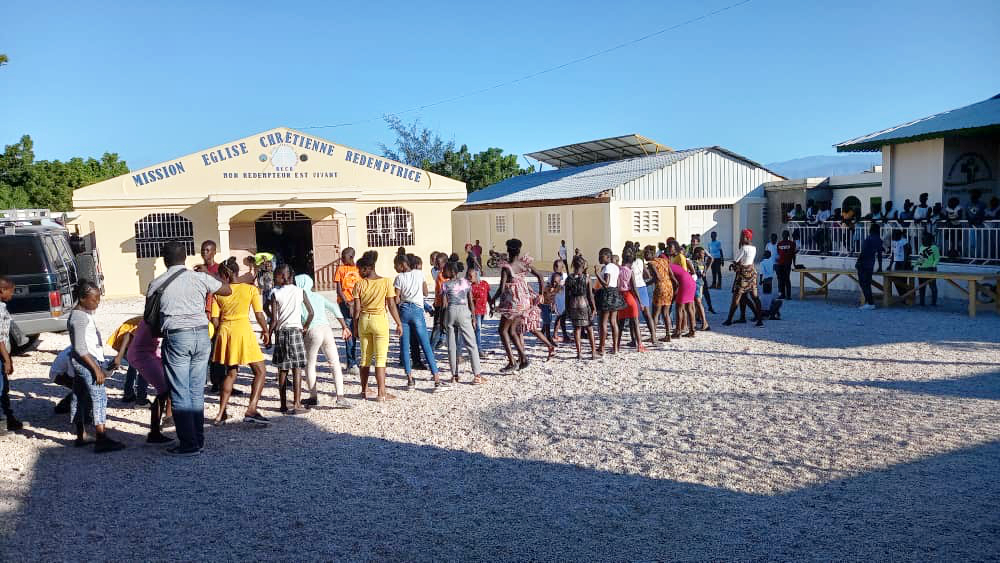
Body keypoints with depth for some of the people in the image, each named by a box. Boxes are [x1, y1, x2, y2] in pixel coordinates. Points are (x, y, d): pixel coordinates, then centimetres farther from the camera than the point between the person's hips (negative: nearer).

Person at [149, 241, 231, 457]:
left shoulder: (157, 284, 2)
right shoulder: (200, 278, 4)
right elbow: (228, 290, 18)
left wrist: (158, 332, 27)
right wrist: (209, 275, 33)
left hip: (176, 337, -3)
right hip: (202, 334, 3)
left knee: (180, 393, 2)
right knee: (197, 392, 12)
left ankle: (189, 444, 3)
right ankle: (199, 439, 17)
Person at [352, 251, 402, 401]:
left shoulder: (359, 284, -3)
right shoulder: (386, 282, -8)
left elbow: (357, 308, -3)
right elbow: (391, 305, -7)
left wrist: (355, 326, 8)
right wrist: (399, 323, 2)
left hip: (364, 320, 3)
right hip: (380, 320, -3)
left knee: (365, 357, 14)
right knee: (380, 358, 0)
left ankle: (364, 391, 24)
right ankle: (381, 393, -2)